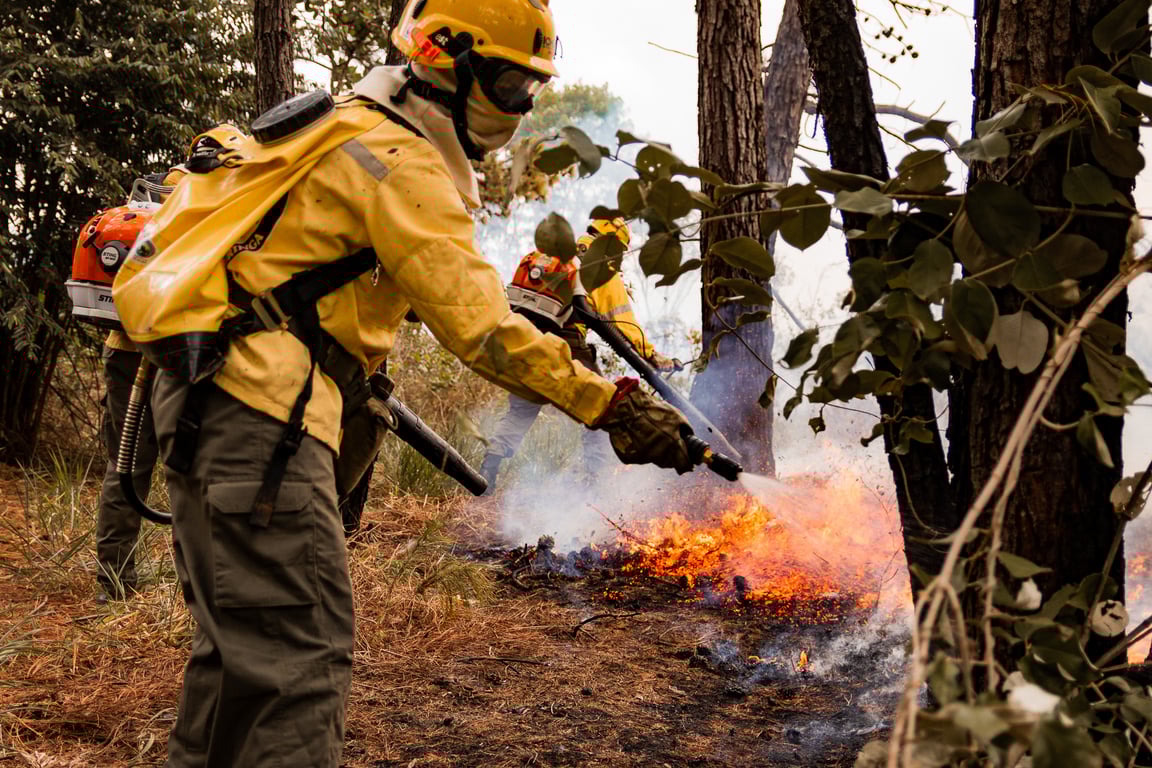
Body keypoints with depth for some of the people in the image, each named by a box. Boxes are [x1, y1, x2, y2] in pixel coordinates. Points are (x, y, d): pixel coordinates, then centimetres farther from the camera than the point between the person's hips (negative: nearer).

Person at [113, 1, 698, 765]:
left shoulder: (350, 130, 19)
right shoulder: (403, 164, -13)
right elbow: (481, 327, -21)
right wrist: (614, 406, -21)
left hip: (206, 401, 11)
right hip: (258, 411, -11)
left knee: (241, 638, 18)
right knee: (299, 654, -13)